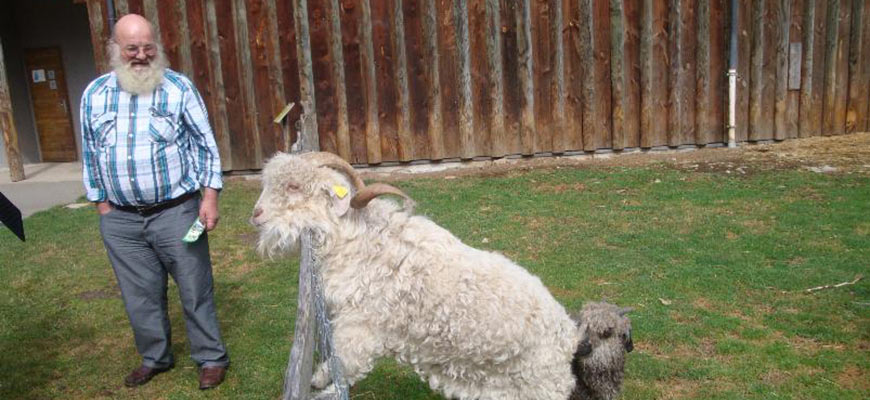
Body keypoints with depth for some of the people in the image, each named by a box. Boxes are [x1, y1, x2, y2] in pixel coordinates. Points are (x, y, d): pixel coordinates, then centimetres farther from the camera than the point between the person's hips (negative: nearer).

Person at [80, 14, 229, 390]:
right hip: (120, 219, 4)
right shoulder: (94, 94, 6)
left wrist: (210, 195, -9)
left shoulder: (178, 87, -4)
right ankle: (154, 358, 33)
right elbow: (90, 153, 14)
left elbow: (205, 144, -2)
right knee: (140, 295, 14)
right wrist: (101, 202, 11)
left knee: (195, 290, 4)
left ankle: (211, 358, 20)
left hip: (176, 212, -3)